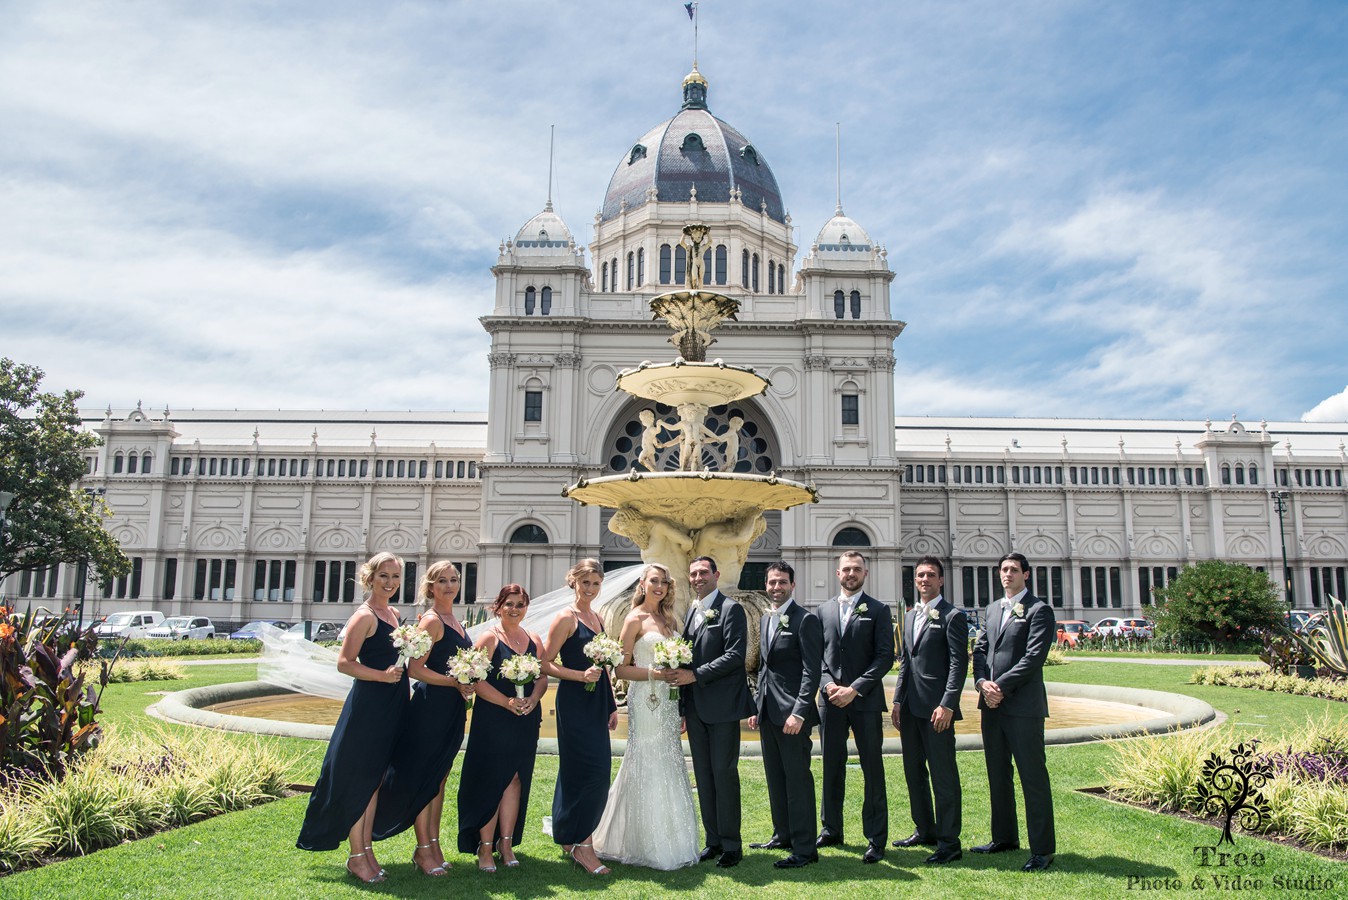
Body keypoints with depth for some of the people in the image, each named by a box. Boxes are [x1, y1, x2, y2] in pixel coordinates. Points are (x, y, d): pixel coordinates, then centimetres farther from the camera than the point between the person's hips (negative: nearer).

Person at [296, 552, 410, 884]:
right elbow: (344, 663, -16)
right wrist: (383, 675, -23)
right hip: (368, 704, -8)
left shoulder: (394, 615, 13)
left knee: (374, 780, 15)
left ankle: (366, 849, 24)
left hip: (391, 707, 8)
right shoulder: (364, 616, -11)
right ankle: (356, 856, 11)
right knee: (359, 779, 1)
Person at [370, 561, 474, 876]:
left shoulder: (454, 620, 13)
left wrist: (466, 689, 12)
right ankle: (424, 850, 10)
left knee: (439, 779, 13)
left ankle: (433, 844, 22)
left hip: (452, 708, 9)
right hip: (431, 706, -9)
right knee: (424, 778, 1)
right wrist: (455, 682, -19)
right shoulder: (431, 620, -12)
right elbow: (415, 668, -19)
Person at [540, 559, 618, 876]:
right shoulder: (566, 618, -8)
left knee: (577, 771, 12)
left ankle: (570, 834, 24)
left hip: (596, 702, 7)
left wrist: (612, 705, 16)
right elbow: (545, 663, -11)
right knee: (592, 769, -9)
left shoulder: (597, 618, 14)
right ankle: (581, 843, 1)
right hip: (574, 701, -7)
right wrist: (581, 676, -21)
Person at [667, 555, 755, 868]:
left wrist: (696, 675, -19)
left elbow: (736, 654, -16)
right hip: (695, 707, 7)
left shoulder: (731, 609, -7)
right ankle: (713, 840, 22)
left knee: (724, 772, -1)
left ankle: (731, 845, 10)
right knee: (703, 775, 11)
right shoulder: (692, 611, 15)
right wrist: (683, 704, 11)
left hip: (722, 705, -7)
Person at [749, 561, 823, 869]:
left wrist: (799, 712, -21)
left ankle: (804, 848, 5)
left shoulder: (806, 620, -10)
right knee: (775, 778, 16)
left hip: (792, 712, -8)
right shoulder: (766, 621, 15)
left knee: (798, 779, -3)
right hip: (768, 713, 8)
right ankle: (782, 835, 29)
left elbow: (811, 670, -15)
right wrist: (757, 707, 15)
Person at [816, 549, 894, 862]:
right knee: (831, 767, 11)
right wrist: (828, 684, -8)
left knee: (872, 770, 1)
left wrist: (854, 689, -13)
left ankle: (876, 839, 9)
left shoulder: (878, 610, 1)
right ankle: (831, 829, 25)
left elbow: (885, 657, -6)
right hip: (831, 701, 3)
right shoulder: (823, 610, 11)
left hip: (866, 701, -3)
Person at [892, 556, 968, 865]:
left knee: (943, 774, -2)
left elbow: (959, 663, -12)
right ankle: (925, 830, 28)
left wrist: (947, 705, -18)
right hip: (910, 707, 8)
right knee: (914, 771, 15)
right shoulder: (910, 616, 16)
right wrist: (898, 700, 12)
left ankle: (949, 842, 5)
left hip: (936, 708, -8)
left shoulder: (952, 616, -6)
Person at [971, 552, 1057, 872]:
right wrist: (982, 683, -5)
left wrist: (1001, 687, -16)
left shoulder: (1039, 610, -5)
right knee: (998, 775, 15)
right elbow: (980, 649, 13)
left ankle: (1043, 848, 6)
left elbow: (1034, 656, -14)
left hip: (1023, 705, -7)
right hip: (991, 704, 7)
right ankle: (1004, 838, 27)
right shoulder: (993, 611, 18)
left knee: (1033, 777, -2)